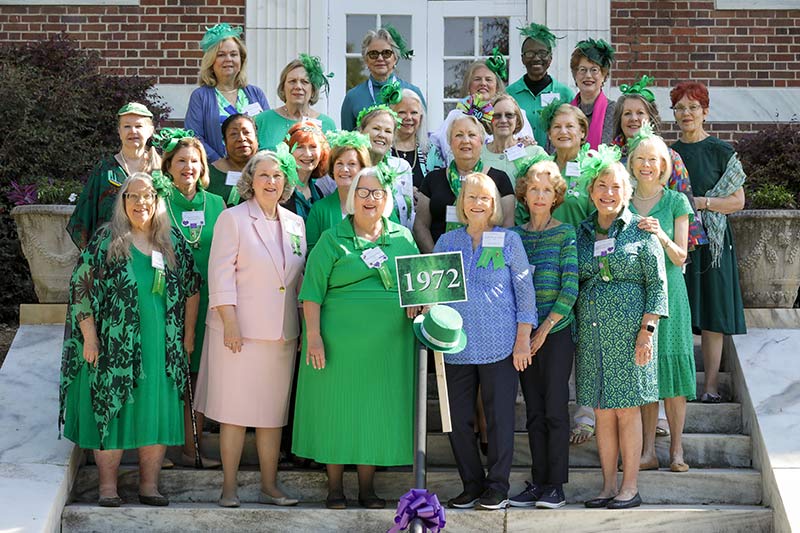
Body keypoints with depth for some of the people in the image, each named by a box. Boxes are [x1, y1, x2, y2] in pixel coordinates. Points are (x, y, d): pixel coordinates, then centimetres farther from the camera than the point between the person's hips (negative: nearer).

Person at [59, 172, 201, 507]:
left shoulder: (173, 242, 8)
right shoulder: (105, 240, -1)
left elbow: (191, 287, 14)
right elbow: (80, 286, -4)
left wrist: (188, 333, 9)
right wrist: (89, 337, -9)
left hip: (161, 348, 3)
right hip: (114, 347, -3)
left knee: (157, 414, 4)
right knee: (110, 410, 1)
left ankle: (149, 486, 14)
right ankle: (107, 488, 9)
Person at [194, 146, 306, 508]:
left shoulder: (295, 223, 13)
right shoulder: (233, 219, -2)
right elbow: (221, 275, -7)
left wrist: (304, 327, 10)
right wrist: (230, 324, -14)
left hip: (282, 333, 5)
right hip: (240, 330, -5)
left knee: (273, 411, 8)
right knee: (234, 410, -1)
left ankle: (269, 486, 15)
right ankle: (229, 488, 6)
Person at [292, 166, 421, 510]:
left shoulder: (403, 238, 11)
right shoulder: (332, 239, 1)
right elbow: (312, 291, -3)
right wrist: (313, 335, -11)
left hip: (388, 342, 3)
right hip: (340, 339, -3)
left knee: (377, 408, 5)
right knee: (337, 407, 1)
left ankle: (367, 486, 16)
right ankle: (335, 486, 12)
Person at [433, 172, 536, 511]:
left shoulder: (509, 240, 3)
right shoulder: (447, 242, 11)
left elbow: (525, 289, 1)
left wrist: (523, 338, -5)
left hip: (500, 345, -3)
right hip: (457, 346, 3)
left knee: (499, 417, 0)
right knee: (459, 419, 5)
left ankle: (497, 487, 11)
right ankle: (471, 485, 18)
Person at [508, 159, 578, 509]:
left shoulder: (565, 234, -2)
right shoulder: (515, 235, 9)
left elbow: (570, 288, -8)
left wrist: (545, 328, -12)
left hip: (556, 331, -4)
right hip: (524, 333, 4)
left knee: (555, 409, -2)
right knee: (534, 411, 7)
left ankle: (555, 484, 4)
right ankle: (538, 481, 13)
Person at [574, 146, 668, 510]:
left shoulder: (641, 230, -1)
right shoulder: (583, 233, 11)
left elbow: (657, 284, -4)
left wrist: (646, 331, -12)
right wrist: (574, 332, 9)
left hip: (628, 331, -4)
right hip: (591, 333, 4)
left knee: (627, 410, -1)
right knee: (602, 412, 7)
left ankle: (630, 487, 7)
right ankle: (608, 486, 14)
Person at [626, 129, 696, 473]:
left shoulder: (676, 202, 2)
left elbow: (680, 257, -3)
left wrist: (661, 236, -19)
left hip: (668, 292, -1)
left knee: (671, 365, -3)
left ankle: (676, 447, 5)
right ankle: (648, 451, 6)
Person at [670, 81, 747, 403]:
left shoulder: (721, 152, -1)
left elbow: (737, 201, -2)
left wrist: (701, 203, -13)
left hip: (710, 241, -3)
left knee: (712, 316, -2)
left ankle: (711, 384, 2)